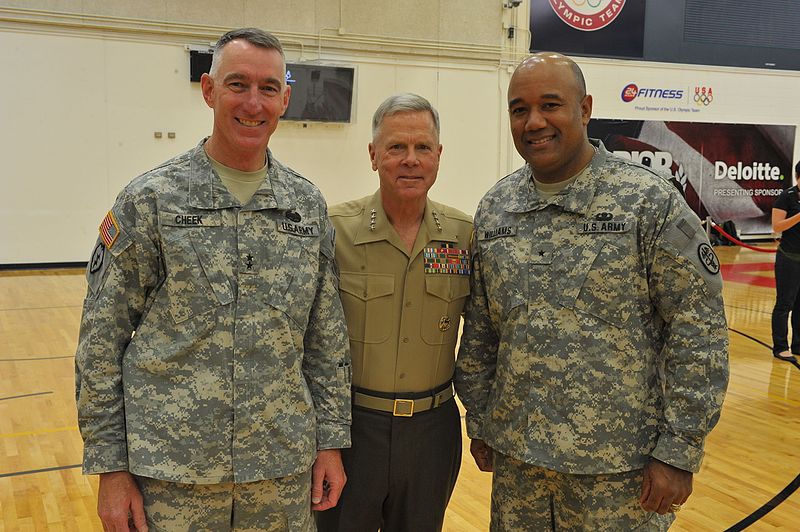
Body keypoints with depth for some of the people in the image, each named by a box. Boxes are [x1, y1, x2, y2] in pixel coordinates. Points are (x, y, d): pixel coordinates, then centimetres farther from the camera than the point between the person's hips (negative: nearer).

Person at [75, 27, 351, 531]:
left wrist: (331, 439, 4)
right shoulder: (150, 199, -6)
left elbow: (328, 337, 7)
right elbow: (102, 339, -4)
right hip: (172, 472, -2)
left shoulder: (309, 206, 3)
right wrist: (110, 466, -6)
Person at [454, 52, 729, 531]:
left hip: (619, 468, -4)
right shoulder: (494, 210, 4)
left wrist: (679, 452, -12)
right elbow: (479, 331, 9)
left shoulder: (651, 202, -10)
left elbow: (699, 332, -10)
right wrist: (479, 424, 10)